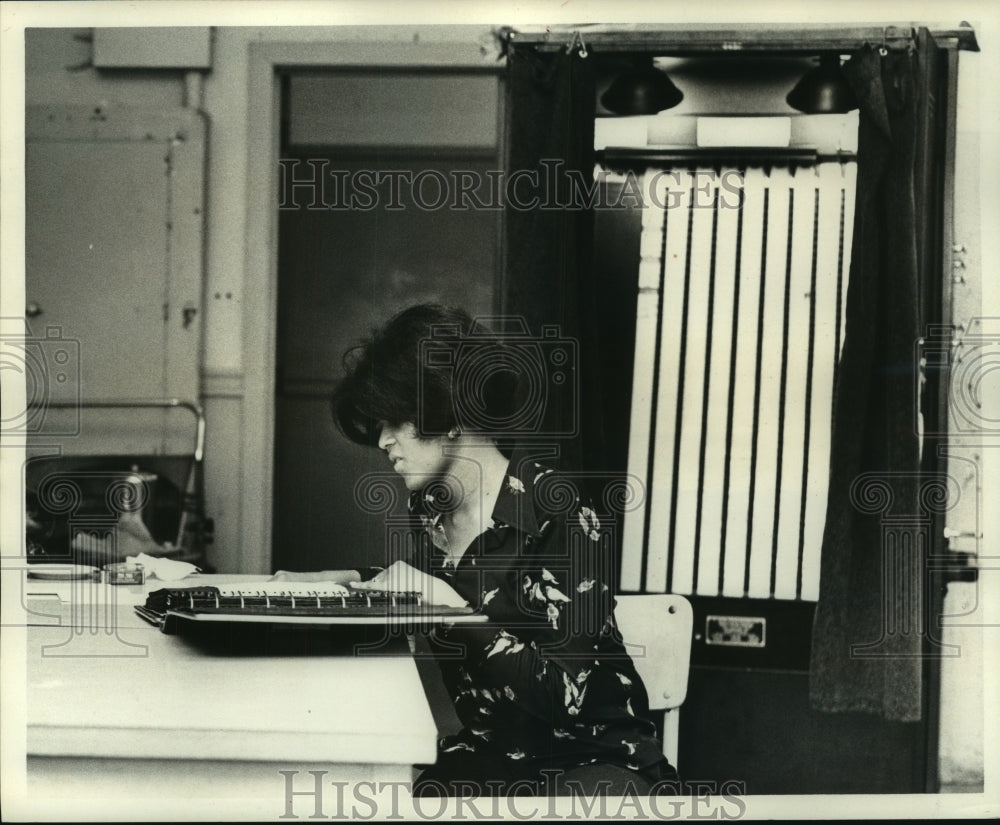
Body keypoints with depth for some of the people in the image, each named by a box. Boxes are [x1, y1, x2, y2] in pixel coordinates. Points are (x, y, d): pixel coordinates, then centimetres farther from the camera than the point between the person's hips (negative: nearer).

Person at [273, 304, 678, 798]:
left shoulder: (557, 517, -16)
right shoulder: (430, 506, 5)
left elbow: (569, 696, -21)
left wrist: (450, 606, -23)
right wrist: (359, 583, 9)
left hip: (594, 759, -5)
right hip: (486, 752, 6)